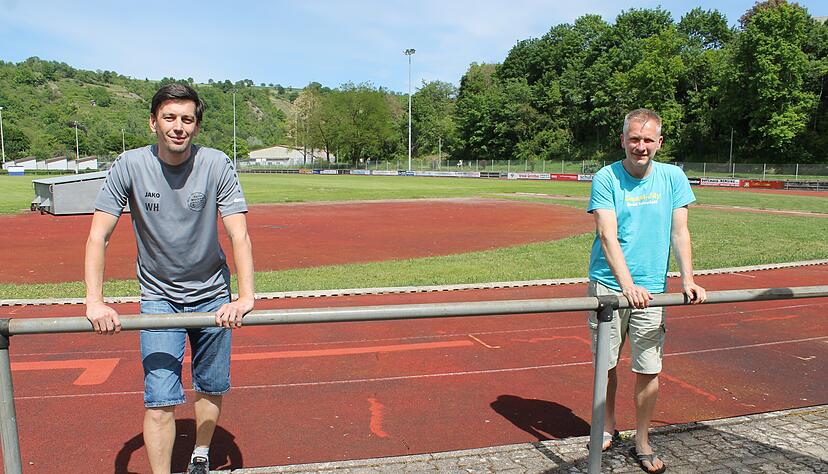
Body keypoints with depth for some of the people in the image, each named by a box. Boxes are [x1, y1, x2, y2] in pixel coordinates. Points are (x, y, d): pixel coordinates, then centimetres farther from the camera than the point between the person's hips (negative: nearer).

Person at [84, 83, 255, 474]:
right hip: (158, 297, 0)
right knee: (159, 399, -7)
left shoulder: (216, 165, -15)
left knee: (211, 388, 14)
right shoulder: (130, 166, -13)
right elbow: (98, 236, -13)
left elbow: (239, 235, -21)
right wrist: (95, 301, -25)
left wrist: (246, 296, -34)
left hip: (211, 295, 1)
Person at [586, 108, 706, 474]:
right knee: (606, 364, 9)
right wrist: (627, 284, -27)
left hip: (651, 288, 2)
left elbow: (679, 233, 4)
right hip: (608, 285, -2)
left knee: (649, 369, 3)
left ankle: (642, 443, 22)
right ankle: (608, 428, 32)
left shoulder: (673, 177, 4)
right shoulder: (606, 178, -6)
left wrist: (687, 280, -9)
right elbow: (608, 237, -15)